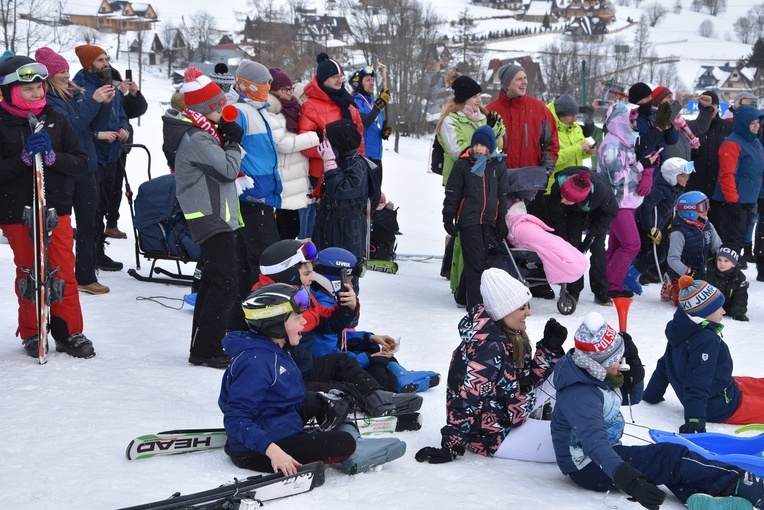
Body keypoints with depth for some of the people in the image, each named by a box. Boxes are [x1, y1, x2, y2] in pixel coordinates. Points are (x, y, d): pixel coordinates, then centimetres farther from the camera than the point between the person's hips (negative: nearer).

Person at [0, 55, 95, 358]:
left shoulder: (56, 119, 3)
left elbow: (81, 163, 2)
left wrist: (52, 157, -15)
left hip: (57, 209, 2)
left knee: (63, 273, 4)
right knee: (28, 274, 8)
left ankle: (69, 332, 15)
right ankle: (31, 334, 21)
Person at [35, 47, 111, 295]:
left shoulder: (75, 93, 11)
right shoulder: (45, 100, -10)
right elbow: (70, 125, -22)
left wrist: (103, 103, -2)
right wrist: (93, 101, -20)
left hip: (86, 168, 7)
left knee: (87, 225, 9)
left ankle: (86, 277, 17)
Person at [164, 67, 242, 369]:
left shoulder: (202, 133, 14)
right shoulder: (196, 138, -18)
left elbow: (220, 169, 16)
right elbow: (228, 169, -20)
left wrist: (226, 137, 1)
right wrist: (234, 143, -4)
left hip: (214, 217, 11)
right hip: (212, 219, -11)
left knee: (212, 282, 16)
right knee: (224, 285, -10)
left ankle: (203, 346, 25)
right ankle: (206, 350, -6)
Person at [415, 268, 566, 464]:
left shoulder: (512, 337, 3)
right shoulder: (491, 347, -25)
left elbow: (525, 382, 9)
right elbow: (468, 400, -27)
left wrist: (549, 348, -2)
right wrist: (451, 448, -27)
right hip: (496, 436, -10)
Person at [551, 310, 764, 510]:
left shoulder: (596, 374, -1)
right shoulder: (579, 395, -30)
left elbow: (633, 396, 14)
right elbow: (595, 445, -45)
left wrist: (634, 364, -7)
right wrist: (630, 482, -60)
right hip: (587, 467, -10)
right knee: (670, 458, -18)